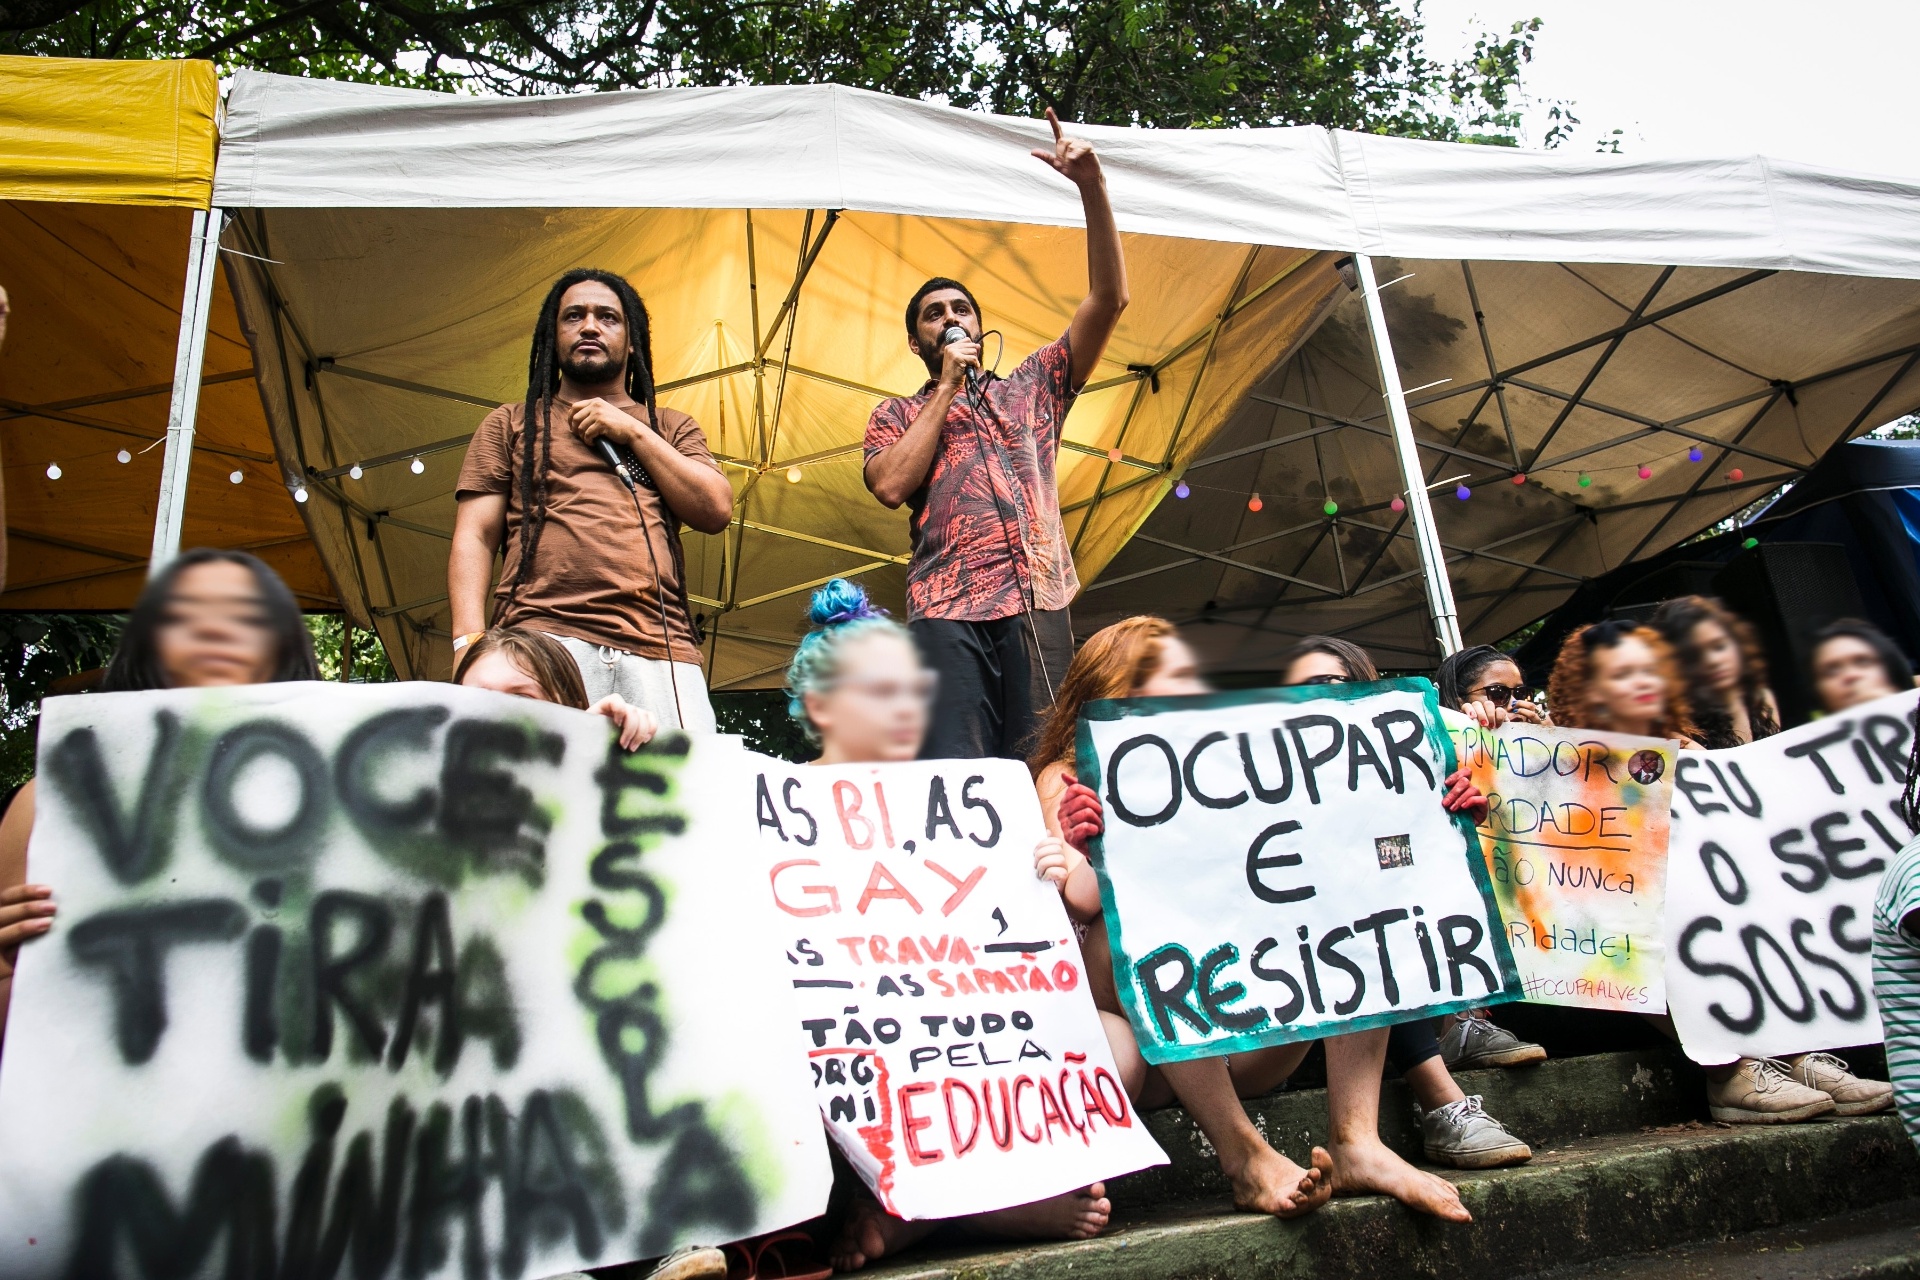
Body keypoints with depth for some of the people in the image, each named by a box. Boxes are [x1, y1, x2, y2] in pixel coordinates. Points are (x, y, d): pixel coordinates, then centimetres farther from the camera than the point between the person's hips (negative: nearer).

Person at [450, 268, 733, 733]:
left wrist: (632, 431, 8)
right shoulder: (511, 424, 22)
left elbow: (716, 510, 9)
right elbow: (473, 538, 11)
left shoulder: (670, 427, 26)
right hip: (545, 640, -1)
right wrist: (470, 643, -5)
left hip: (662, 651, 1)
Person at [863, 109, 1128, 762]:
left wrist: (1092, 186, 7)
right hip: (947, 609, -1)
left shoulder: (1030, 387, 26)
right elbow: (892, 485, 1)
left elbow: (1108, 299, 16)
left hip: (1038, 604, 1)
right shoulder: (896, 415, 23)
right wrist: (948, 387, 9)